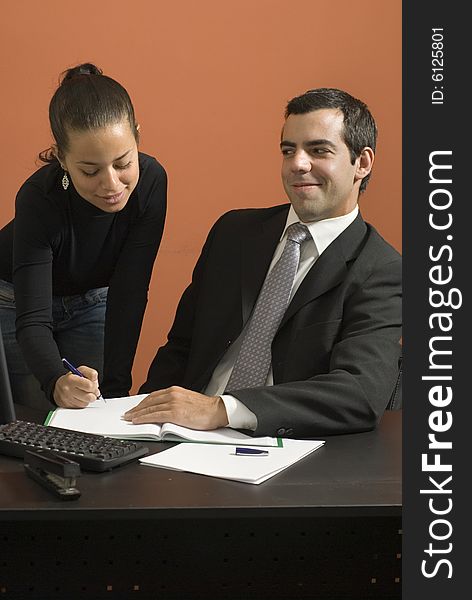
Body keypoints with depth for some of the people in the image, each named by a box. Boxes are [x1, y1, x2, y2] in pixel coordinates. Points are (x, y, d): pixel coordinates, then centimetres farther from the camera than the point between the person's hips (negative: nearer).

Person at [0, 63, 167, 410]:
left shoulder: (150, 181, -29)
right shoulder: (39, 198, -37)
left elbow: (129, 296, -26)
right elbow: (32, 320, -38)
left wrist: (115, 390, -30)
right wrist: (57, 381, -59)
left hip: (92, 301, 3)